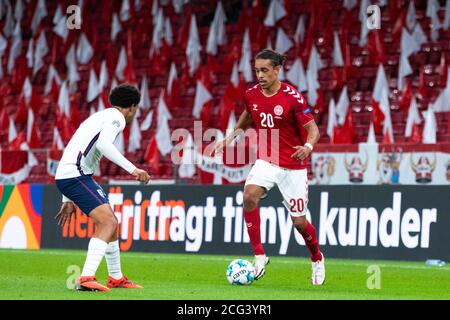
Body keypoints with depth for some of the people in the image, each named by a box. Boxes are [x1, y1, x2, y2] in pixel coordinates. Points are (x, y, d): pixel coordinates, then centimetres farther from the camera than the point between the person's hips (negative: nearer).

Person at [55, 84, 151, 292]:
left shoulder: (100, 117, 28)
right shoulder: (117, 117, -1)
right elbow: (103, 143, -22)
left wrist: (68, 200, 31)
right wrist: (132, 169, -21)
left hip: (65, 176, 10)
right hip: (76, 175, -10)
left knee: (111, 223, 19)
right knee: (108, 223, -17)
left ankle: (116, 278, 30)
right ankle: (86, 278, -28)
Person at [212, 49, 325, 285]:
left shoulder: (292, 97, -18)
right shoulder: (252, 95, -3)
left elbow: (312, 128, -15)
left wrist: (308, 146, -35)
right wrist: (229, 138, 10)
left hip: (293, 166, -4)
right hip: (266, 161, 4)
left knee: (299, 221, 1)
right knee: (249, 196, -26)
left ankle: (317, 259, 32)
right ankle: (259, 256, -17)